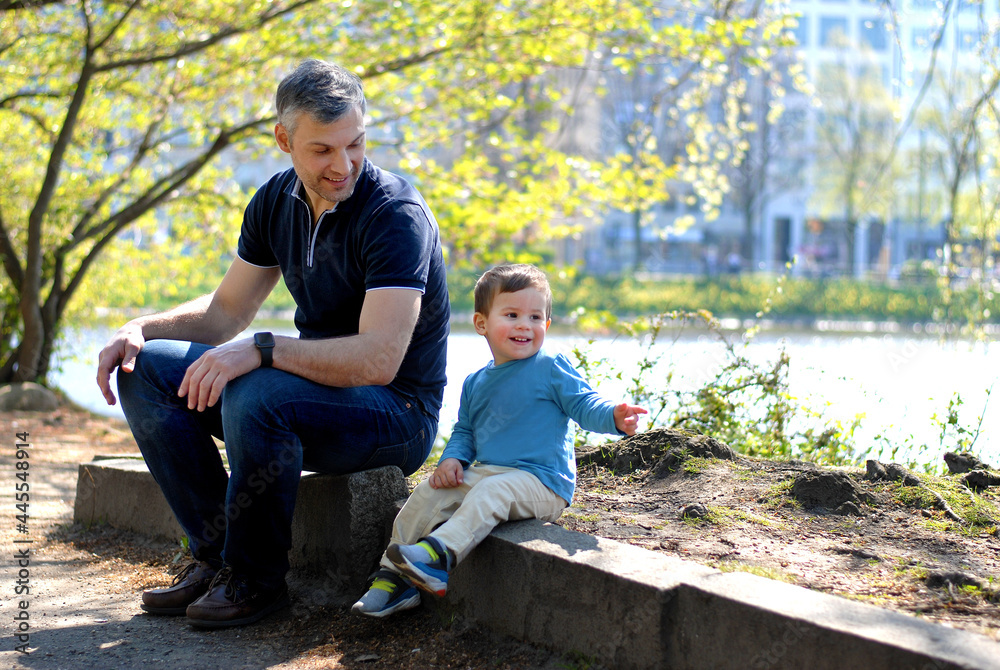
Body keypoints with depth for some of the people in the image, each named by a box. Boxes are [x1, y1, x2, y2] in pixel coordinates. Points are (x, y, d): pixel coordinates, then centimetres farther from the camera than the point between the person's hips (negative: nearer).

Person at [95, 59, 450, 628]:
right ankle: (215, 554, -2)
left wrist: (261, 350, -37)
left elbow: (378, 359, -31)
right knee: (146, 369, -3)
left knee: (257, 395, -35)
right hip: (316, 390, 8)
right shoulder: (278, 201, 2)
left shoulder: (396, 214, -22)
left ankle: (256, 579, -14)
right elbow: (226, 312, 12)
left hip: (398, 412, -8)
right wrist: (141, 329, -5)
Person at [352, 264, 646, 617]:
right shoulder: (475, 383, 16)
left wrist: (614, 416, -31)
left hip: (540, 482, -7)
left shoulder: (553, 369, -3)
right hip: (486, 472, 7)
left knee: (492, 492, -34)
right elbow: (464, 431, 24)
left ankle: (439, 555, -46)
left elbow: (584, 404, -9)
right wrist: (452, 459, 3)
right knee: (429, 493, -6)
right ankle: (394, 577, -3)